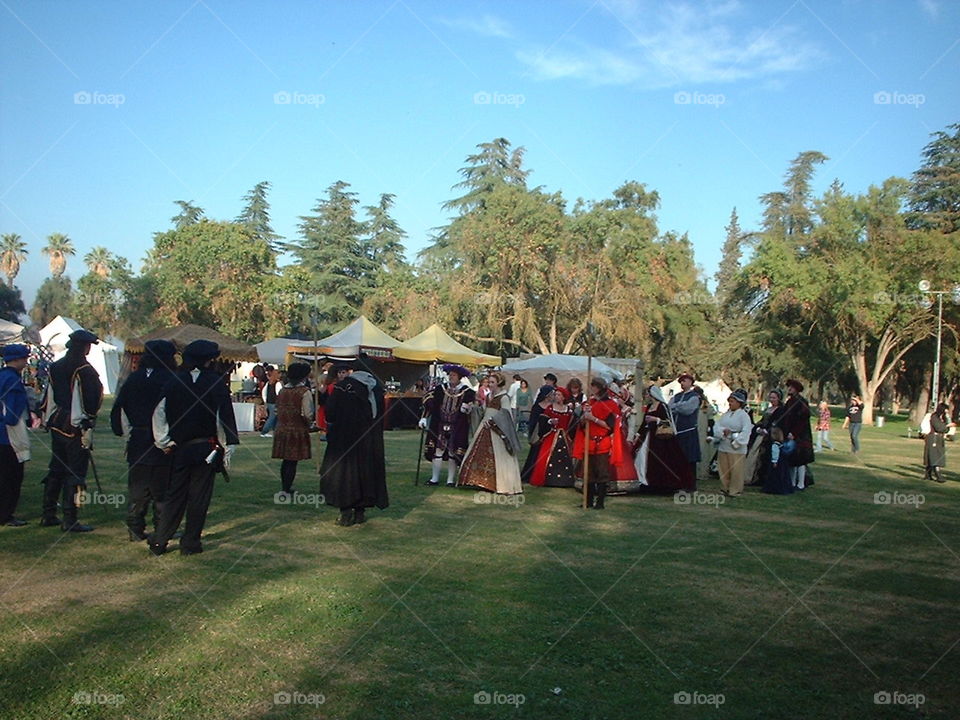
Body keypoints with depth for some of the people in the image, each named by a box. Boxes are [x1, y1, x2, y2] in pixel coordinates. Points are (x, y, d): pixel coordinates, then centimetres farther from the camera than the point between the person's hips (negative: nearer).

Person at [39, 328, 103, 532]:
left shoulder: (55, 367, 10)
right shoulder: (84, 370, -15)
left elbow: (48, 397, 16)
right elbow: (90, 401, -18)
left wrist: (48, 419, 22)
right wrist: (87, 428, -14)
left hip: (56, 425, 8)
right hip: (75, 429, -8)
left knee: (55, 470, 17)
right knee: (75, 473, -3)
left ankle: (48, 515, 24)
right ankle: (69, 521, -1)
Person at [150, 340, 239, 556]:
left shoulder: (173, 382, 2)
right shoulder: (216, 382, -8)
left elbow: (159, 413, 1)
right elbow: (225, 417, -10)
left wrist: (165, 442, 9)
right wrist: (228, 448, -6)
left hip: (180, 449, 3)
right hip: (206, 448, -3)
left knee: (174, 495, 13)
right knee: (199, 496, 5)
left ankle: (159, 541, 13)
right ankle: (190, 542, 10)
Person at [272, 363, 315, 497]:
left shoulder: (282, 390, 7)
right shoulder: (305, 392, -13)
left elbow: (279, 409, 12)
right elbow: (308, 414, -16)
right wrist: (310, 424, 2)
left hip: (282, 429, 6)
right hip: (298, 430, -6)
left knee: (285, 460, 17)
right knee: (293, 461, 0)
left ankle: (285, 486, 28)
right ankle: (286, 489, -1)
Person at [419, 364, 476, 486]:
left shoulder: (467, 392, -3)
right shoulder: (440, 389, 5)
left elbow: (471, 405, 3)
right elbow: (429, 403, 4)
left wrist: (467, 408, -18)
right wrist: (424, 418, -5)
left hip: (457, 428, -2)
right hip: (440, 425, 2)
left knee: (453, 453, 2)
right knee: (438, 450, 4)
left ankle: (450, 480, 12)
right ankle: (435, 478, 14)